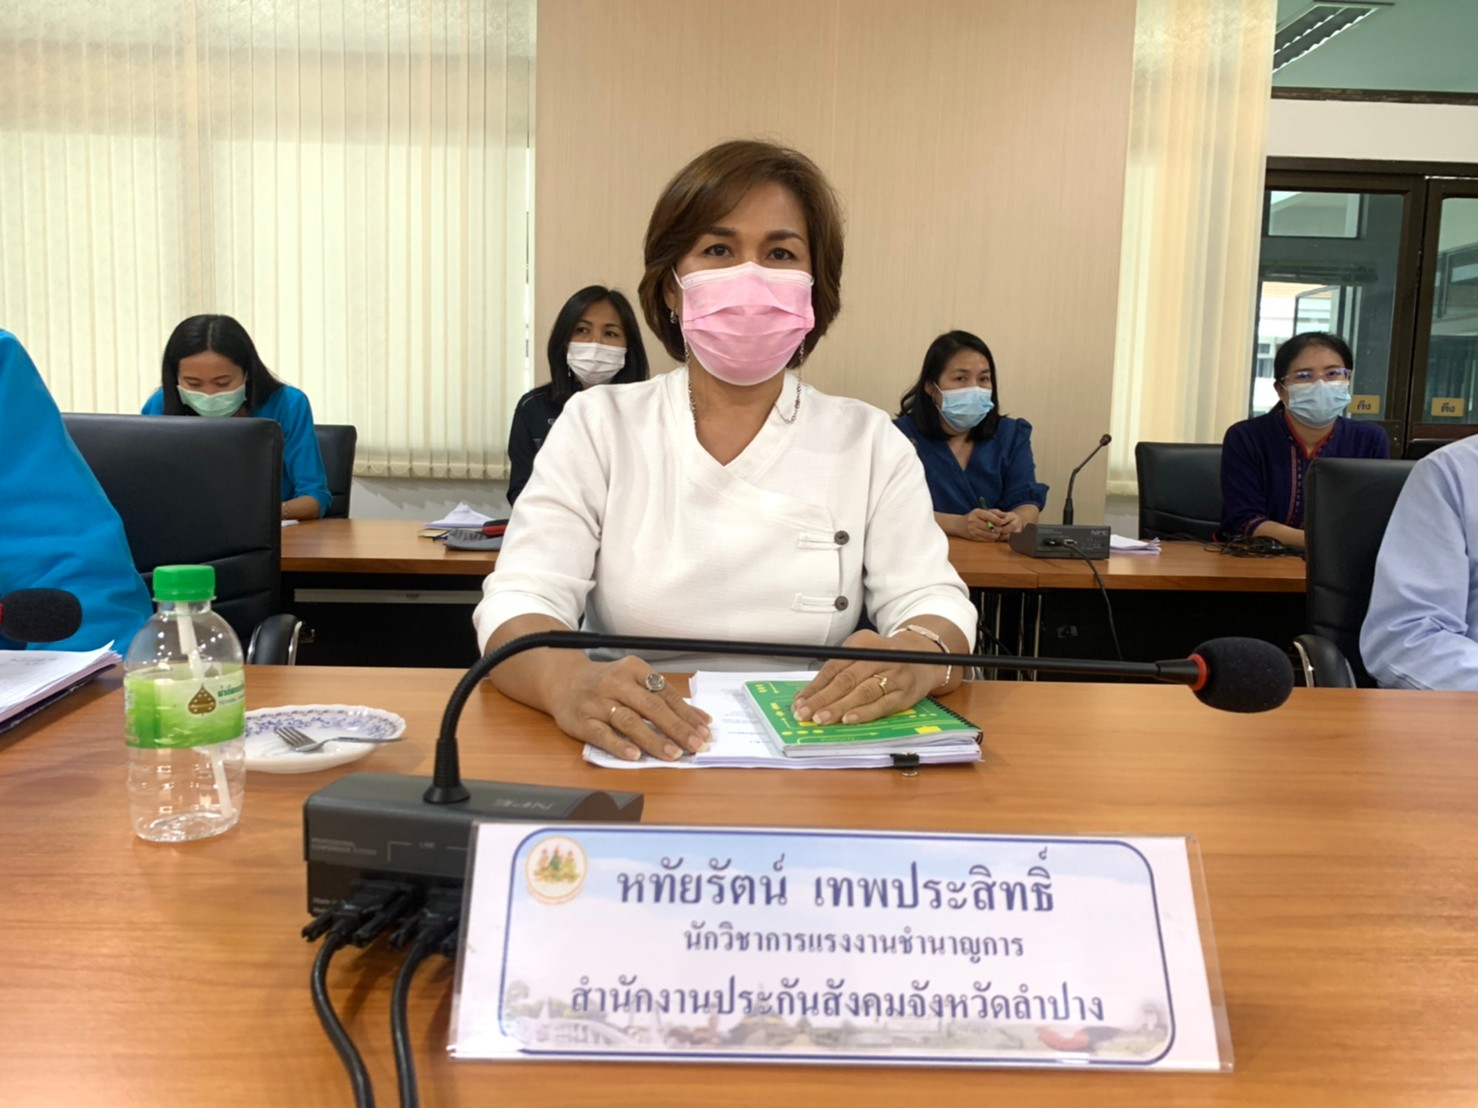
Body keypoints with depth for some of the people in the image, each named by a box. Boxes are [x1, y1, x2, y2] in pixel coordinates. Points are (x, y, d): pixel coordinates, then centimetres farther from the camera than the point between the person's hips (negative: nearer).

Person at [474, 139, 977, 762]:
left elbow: (934, 602, -1)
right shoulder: (597, 426, 3)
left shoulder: (869, 443, 6)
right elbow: (518, 603, -7)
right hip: (632, 762, -1)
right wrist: (569, 680, -31)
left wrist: (918, 655, -26)